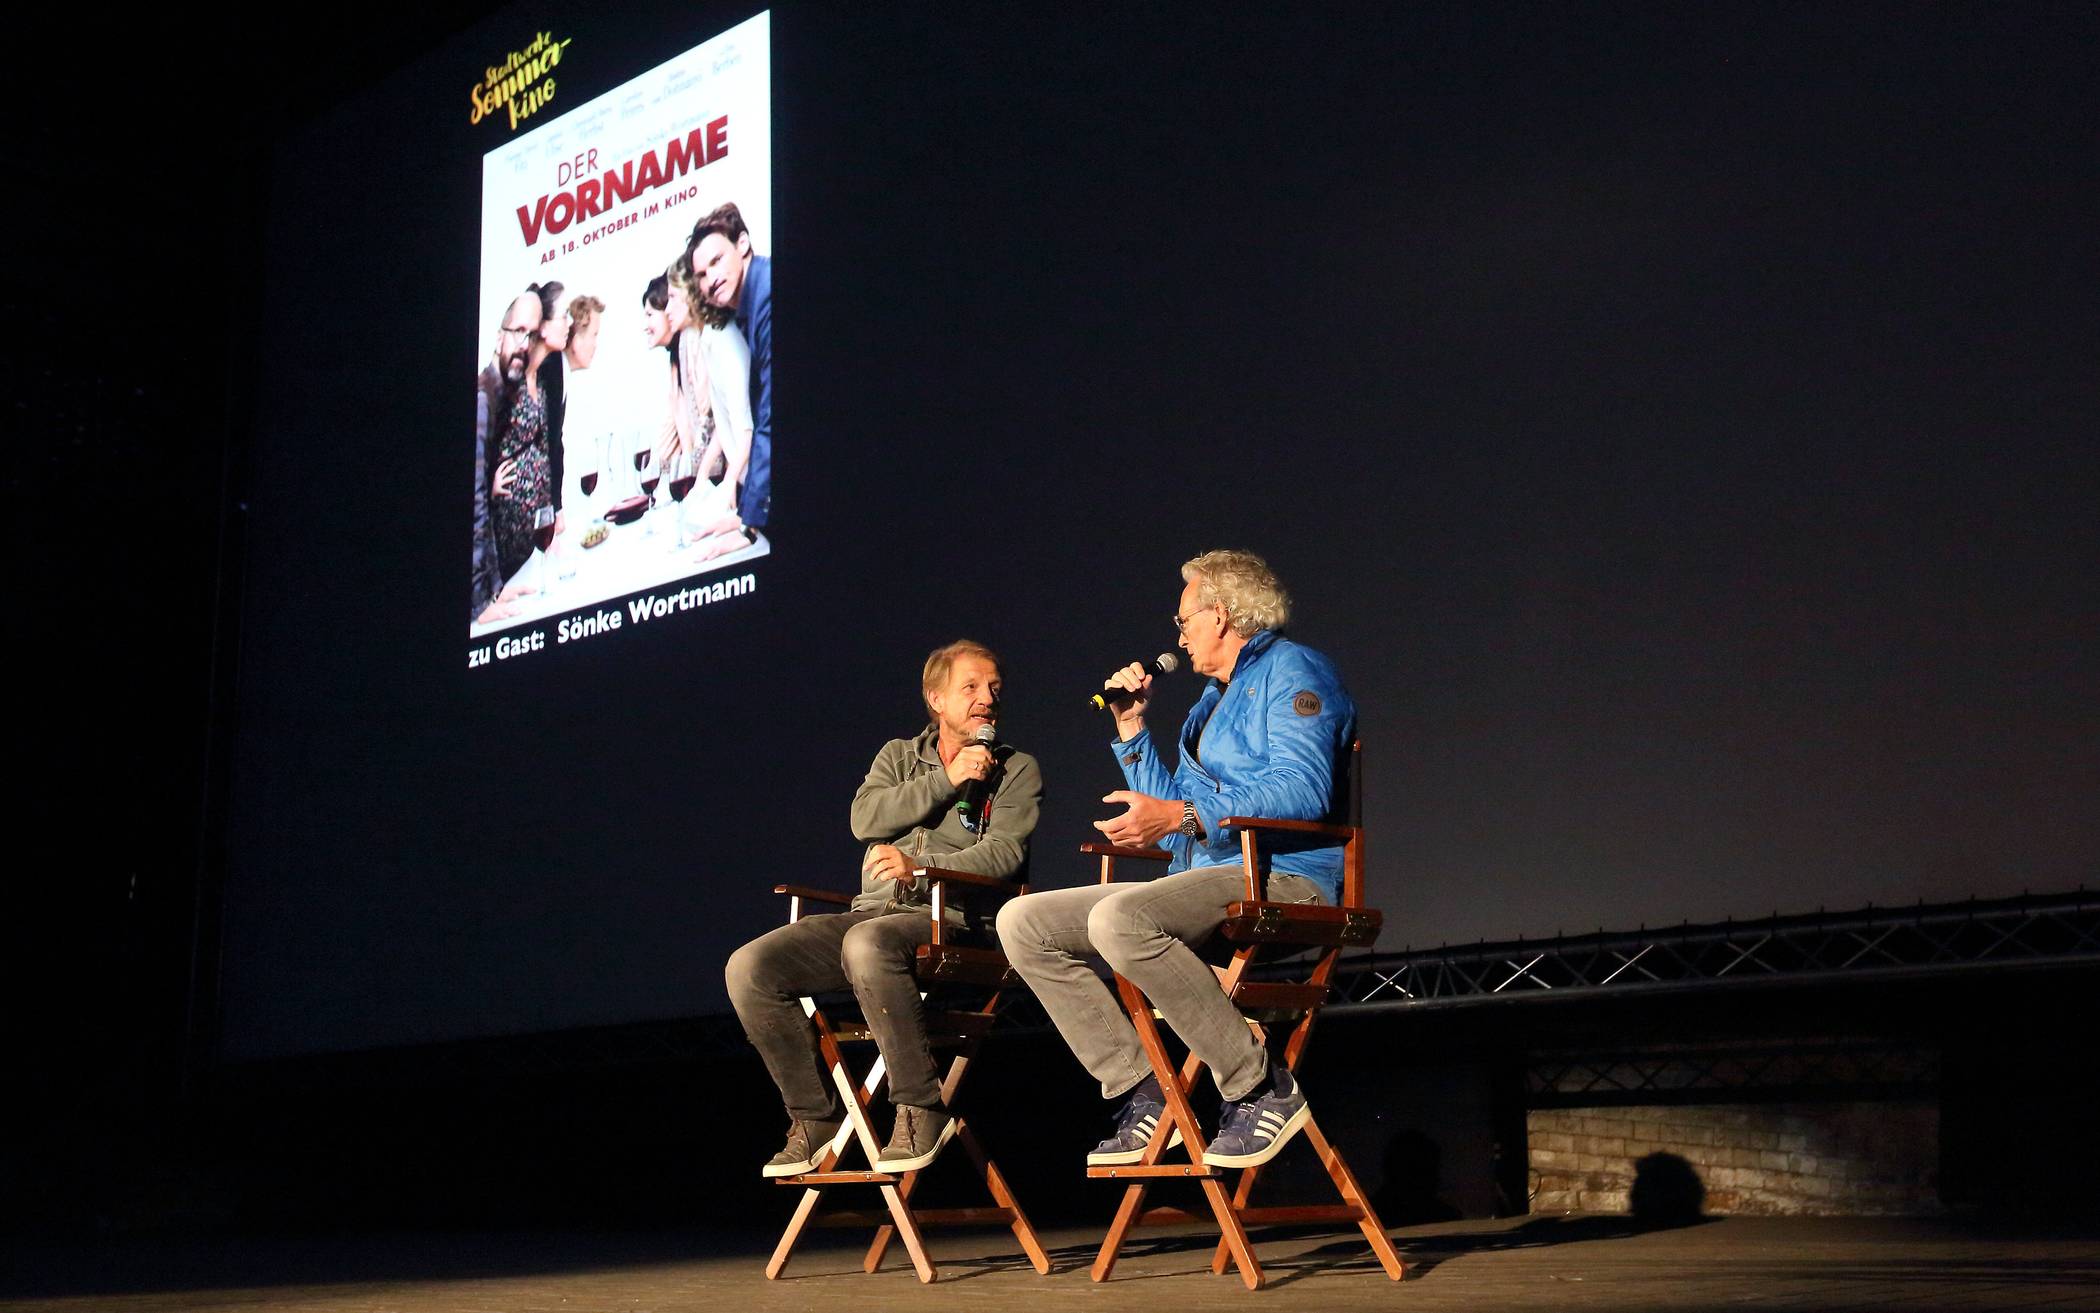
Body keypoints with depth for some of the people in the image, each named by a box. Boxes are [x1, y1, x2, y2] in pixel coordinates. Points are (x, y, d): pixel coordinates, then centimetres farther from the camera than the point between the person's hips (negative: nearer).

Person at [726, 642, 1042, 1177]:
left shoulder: (1016, 770, 11)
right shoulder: (899, 755, 22)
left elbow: (1003, 853, -7)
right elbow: (865, 819, 3)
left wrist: (923, 868, -23)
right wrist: (947, 780, -4)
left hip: (948, 919, -5)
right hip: (871, 912, 5)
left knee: (868, 944, -39)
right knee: (750, 967, -17)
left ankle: (922, 1111, -27)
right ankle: (815, 1117, -7)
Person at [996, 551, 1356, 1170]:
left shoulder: (1291, 670, -1)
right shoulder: (1213, 701, 28)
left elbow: (1305, 790, -19)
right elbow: (1170, 817, 30)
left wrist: (1184, 815, -25)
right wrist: (1131, 727, 24)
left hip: (1282, 880, -10)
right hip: (1203, 879, 10)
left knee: (1120, 919, -37)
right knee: (1022, 922, -1)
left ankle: (1264, 1087, -23)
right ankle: (1143, 1095, -8)